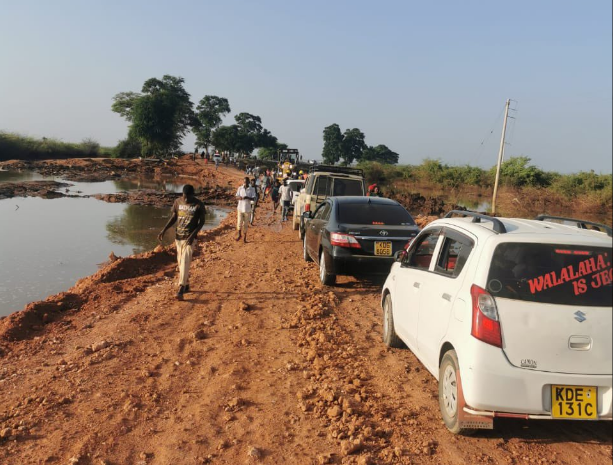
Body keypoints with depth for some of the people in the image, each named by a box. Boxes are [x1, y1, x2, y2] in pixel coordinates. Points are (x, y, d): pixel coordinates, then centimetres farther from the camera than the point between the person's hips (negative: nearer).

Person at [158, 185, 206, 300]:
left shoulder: (199, 205, -10)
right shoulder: (178, 202, 2)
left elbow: (201, 222, -6)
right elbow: (173, 217, 11)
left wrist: (193, 234, -18)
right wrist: (164, 230, 1)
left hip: (189, 238, -5)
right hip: (178, 236, 5)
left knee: (185, 262, -15)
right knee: (180, 262, 12)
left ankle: (181, 289, -17)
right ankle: (186, 285, 27)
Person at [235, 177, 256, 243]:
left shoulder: (252, 189, -3)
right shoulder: (240, 188, 3)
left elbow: (253, 198, -9)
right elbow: (237, 197, 5)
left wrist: (247, 197, -27)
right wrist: (240, 197, -19)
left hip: (247, 209, -1)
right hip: (240, 208, 1)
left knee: (246, 224, 4)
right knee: (239, 223, -2)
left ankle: (244, 237, 17)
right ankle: (239, 235, 21)